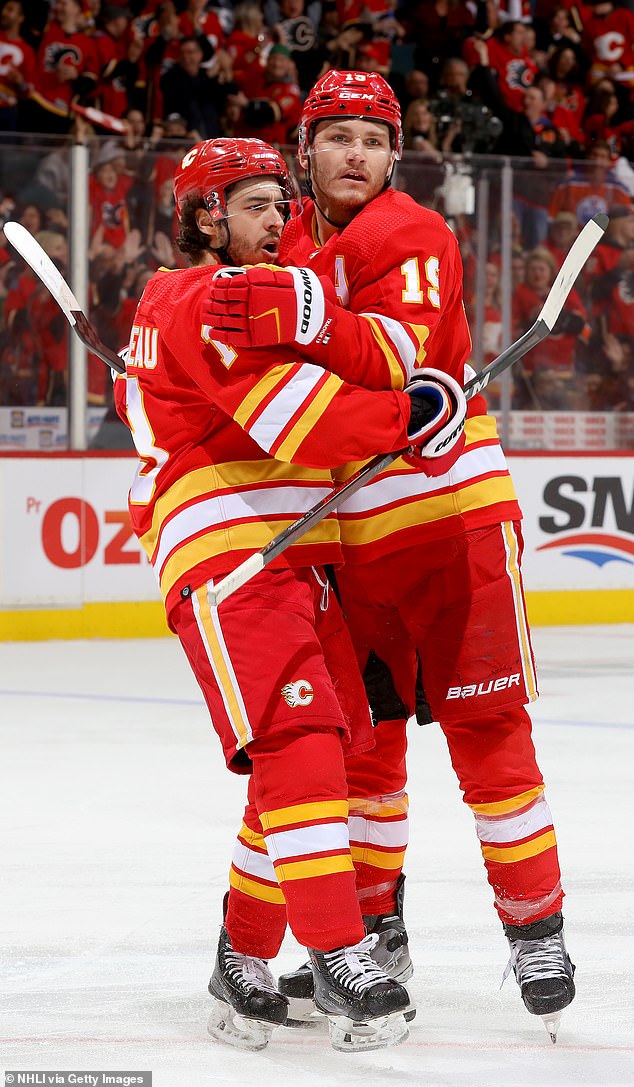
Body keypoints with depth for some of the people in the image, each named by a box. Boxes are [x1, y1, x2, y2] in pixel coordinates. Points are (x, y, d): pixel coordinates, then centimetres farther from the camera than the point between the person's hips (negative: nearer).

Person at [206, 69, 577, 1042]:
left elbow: (400, 355, -28)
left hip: (451, 513, -6)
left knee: (485, 726, -4)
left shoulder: (411, 236, -9)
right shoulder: (286, 251, 12)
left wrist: (305, 316, -42)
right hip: (348, 534, 6)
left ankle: (536, 926, 5)